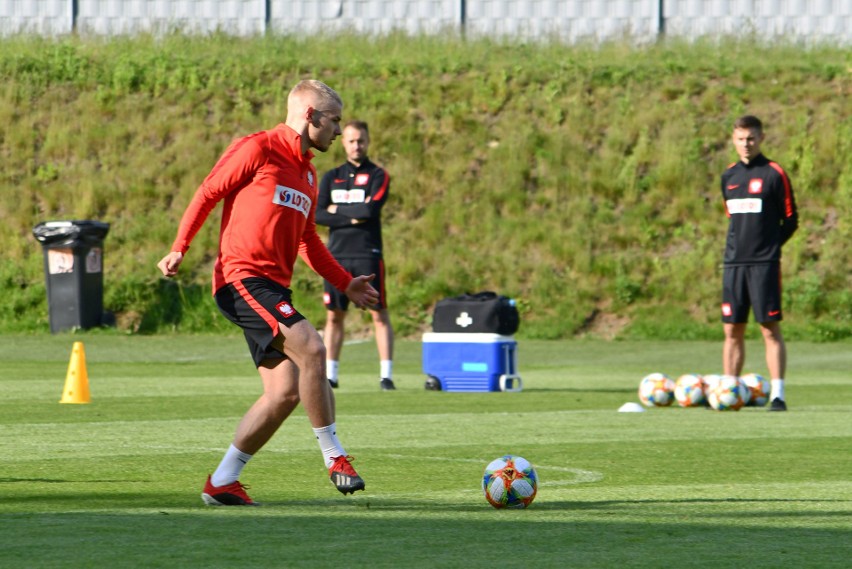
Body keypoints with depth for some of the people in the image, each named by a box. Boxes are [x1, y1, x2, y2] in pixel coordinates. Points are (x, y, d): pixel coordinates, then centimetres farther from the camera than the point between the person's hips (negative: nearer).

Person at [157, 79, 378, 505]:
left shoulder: (306, 172, 21)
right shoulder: (257, 150, -4)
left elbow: (307, 241, 29)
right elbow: (207, 194, -3)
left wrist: (346, 283, 22)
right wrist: (180, 247, -13)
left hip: (273, 287, 9)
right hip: (243, 277, -9)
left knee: (285, 393, 0)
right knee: (310, 348, -24)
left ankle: (221, 483, 7)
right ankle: (334, 456, -15)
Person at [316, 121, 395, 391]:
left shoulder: (378, 175, 3)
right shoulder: (331, 177, 13)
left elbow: (370, 210, -13)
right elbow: (317, 215, 0)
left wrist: (337, 210, -3)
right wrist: (352, 217, -9)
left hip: (367, 254, -3)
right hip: (337, 255, 3)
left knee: (379, 314, -5)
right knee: (334, 316, 5)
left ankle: (386, 375, -6)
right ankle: (330, 375, 10)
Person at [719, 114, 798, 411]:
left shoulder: (774, 174, -3)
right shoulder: (728, 176, 13)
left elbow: (790, 220, 1)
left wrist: (767, 247, -2)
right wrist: (741, 245, 12)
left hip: (764, 264, -5)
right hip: (733, 263, 5)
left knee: (770, 330, -7)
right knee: (732, 331, 5)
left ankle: (777, 395, -8)